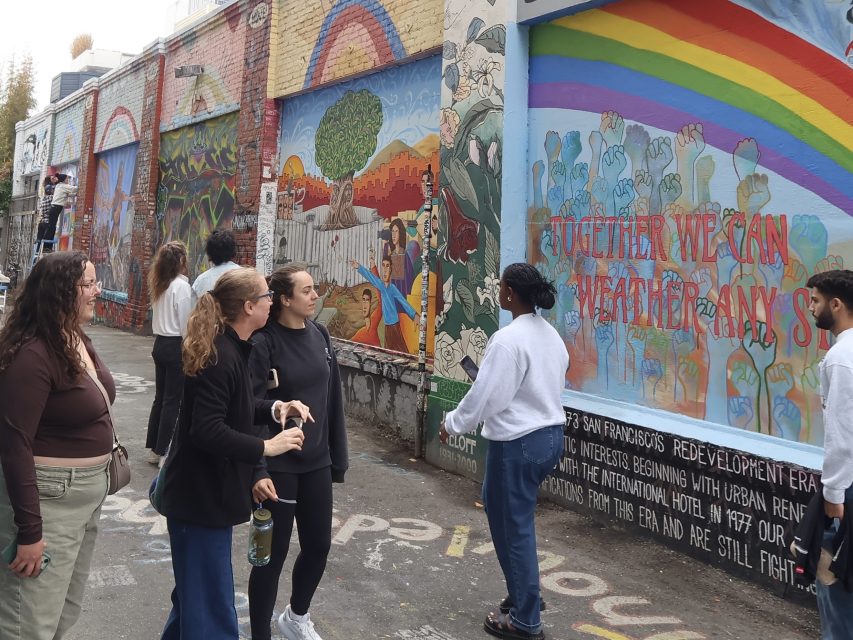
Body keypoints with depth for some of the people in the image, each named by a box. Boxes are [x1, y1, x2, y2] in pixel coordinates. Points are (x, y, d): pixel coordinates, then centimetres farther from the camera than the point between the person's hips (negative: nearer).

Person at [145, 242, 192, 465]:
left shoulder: (159, 284, 8)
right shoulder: (181, 286, -14)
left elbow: (158, 315, 10)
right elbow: (185, 323, -14)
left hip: (160, 343, 8)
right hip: (176, 346, -8)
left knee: (160, 397, 15)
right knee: (172, 401, 0)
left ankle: (154, 448, 22)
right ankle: (162, 451, 6)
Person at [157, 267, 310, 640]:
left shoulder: (230, 348, 7)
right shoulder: (220, 356, -24)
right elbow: (207, 431, -29)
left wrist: (273, 408, 2)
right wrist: (265, 447, -24)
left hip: (209, 488, 10)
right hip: (200, 494, -10)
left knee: (196, 590, 26)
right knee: (211, 605, 2)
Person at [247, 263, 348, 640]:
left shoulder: (319, 335, 3)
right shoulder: (264, 343, -15)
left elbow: (332, 399, 7)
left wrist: (338, 456, 9)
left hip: (316, 461, 6)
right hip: (277, 464, -6)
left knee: (318, 545, 17)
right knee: (273, 552, 7)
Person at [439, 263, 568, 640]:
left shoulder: (508, 339, -19)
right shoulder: (551, 334, 7)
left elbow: (484, 394, -17)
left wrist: (452, 424, -2)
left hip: (518, 442, -9)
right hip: (550, 435, 9)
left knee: (516, 526, 5)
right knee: (502, 509, 24)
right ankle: (523, 594, 34)